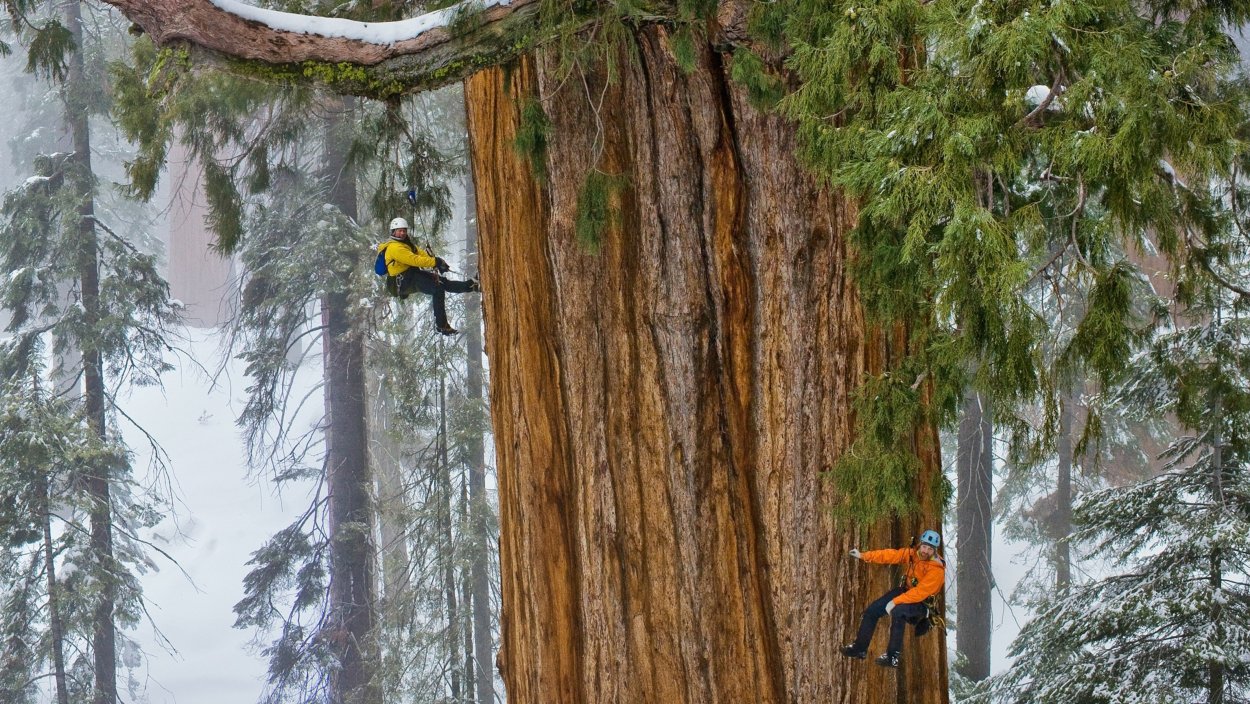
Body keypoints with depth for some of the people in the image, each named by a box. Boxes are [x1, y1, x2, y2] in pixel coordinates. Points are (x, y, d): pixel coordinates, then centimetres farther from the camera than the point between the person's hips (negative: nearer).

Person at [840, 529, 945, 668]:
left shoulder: (937, 570, -27)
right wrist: (863, 556, -6)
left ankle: (893, 657, -30)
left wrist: (895, 602, -31)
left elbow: (920, 593, -31)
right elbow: (892, 555, -4)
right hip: (906, 591, 8)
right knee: (871, 611, 5)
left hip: (922, 603, -8)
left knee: (897, 612, -36)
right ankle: (860, 648, 23)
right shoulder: (913, 554, -7)